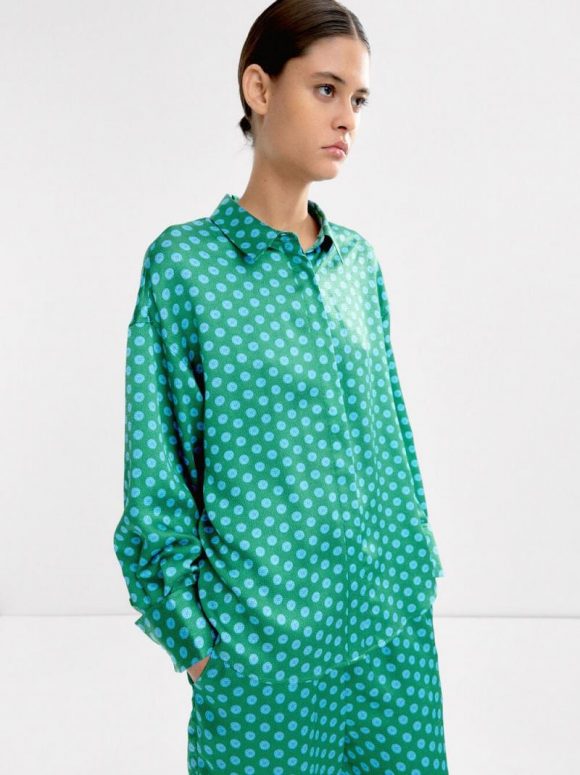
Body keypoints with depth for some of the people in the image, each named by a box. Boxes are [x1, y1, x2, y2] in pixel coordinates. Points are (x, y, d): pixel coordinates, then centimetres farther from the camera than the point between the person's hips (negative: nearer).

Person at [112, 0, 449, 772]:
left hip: (394, 619, 5)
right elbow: (159, 475, -7)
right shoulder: (185, 262, -9)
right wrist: (190, 634, -7)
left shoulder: (359, 262, 5)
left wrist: (418, 571, 11)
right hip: (263, 629, -4)